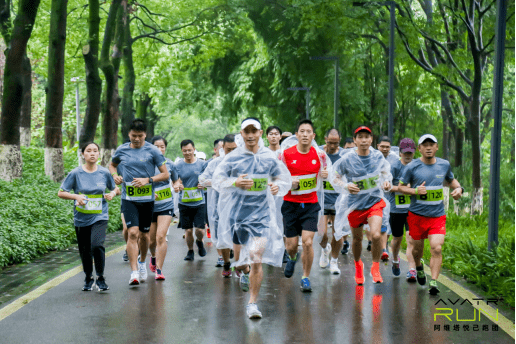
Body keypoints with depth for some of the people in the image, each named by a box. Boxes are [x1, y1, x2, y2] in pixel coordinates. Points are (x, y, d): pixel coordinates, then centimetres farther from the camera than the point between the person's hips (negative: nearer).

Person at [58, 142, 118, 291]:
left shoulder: (104, 173, 0)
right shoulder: (76, 173, -4)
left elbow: (114, 188, 16)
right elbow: (61, 193, 0)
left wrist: (112, 194, -7)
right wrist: (76, 196, -17)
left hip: (100, 217, -1)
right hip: (81, 218, 1)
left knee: (97, 245, -21)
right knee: (85, 250, 11)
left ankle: (100, 279, -5)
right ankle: (88, 279, 33)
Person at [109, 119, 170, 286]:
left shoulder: (152, 151, -3)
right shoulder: (122, 150, 4)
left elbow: (165, 174, -1)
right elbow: (112, 164, 24)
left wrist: (148, 180, -16)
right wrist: (115, 176, 2)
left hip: (147, 199, 0)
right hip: (129, 199, 0)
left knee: (144, 234, 13)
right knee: (133, 233, -15)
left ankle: (142, 262, 40)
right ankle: (134, 272, -16)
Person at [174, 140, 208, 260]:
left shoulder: (202, 164, 1)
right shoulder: (178, 165, 1)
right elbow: (175, 182, 1)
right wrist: (177, 186, -23)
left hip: (199, 202, 0)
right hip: (184, 203, 1)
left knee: (199, 229, -6)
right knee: (188, 230, 4)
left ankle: (199, 242, 27)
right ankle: (190, 251, 26)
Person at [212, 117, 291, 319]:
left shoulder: (269, 158, 1)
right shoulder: (232, 158, -2)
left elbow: (284, 178, 11)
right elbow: (217, 180, 0)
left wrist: (277, 186, -12)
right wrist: (235, 182, -18)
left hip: (261, 213, -1)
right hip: (236, 212, 1)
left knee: (257, 260, -11)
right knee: (239, 260, 13)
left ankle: (252, 303, 2)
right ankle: (244, 273, 51)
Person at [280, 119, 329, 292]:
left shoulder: (319, 155, -1)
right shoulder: (286, 154, -6)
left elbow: (325, 171, 17)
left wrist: (325, 174, -7)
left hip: (311, 204, 0)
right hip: (291, 204, 0)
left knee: (308, 242, -11)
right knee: (291, 245, 4)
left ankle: (306, 278, 8)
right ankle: (292, 258, 42)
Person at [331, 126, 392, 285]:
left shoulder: (378, 156, -3)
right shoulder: (347, 160, -11)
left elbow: (386, 172, 15)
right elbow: (334, 177, -2)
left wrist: (387, 182, -6)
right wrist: (346, 186, -20)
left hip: (375, 202, 0)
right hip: (354, 204, 0)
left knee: (376, 235, -21)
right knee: (357, 238, 14)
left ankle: (375, 267, 3)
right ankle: (358, 265, 44)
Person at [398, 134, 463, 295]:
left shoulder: (444, 165, 4)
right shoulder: (412, 167, -5)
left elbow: (451, 179, 23)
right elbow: (401, 187, 1)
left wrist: (458, 188, 2)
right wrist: (415, 191, -18)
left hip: (438, 215, 1)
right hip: (417, 214, -1)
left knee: (436, 248, -14)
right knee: (418, 247, 12)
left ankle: (433, 282, -8)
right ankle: (419, 267, 45)